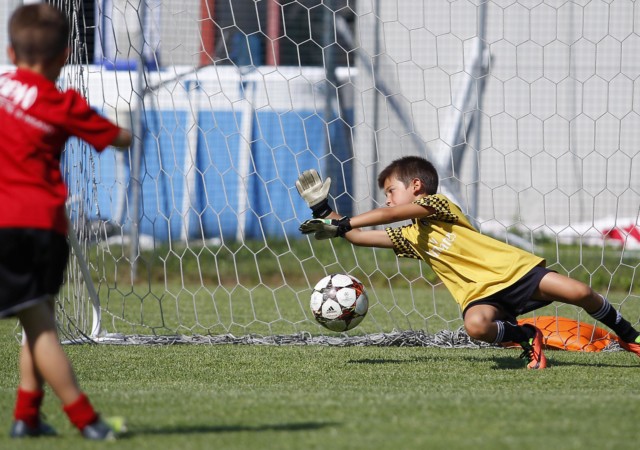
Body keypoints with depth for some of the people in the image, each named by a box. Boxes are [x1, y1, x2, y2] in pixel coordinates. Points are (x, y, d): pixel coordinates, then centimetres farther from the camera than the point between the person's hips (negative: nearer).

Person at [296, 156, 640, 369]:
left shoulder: (439, 205, -3)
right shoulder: (409, 237, 17)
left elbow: (395, 213, -16)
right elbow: (360, 236, 15)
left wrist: (342, 224, -17)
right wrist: (325, 211, 6)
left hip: (510, 270, -4)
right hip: (480, 294, 4)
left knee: (579, 293, -20)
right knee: (476, 325, -33)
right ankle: (529, 338, -5)